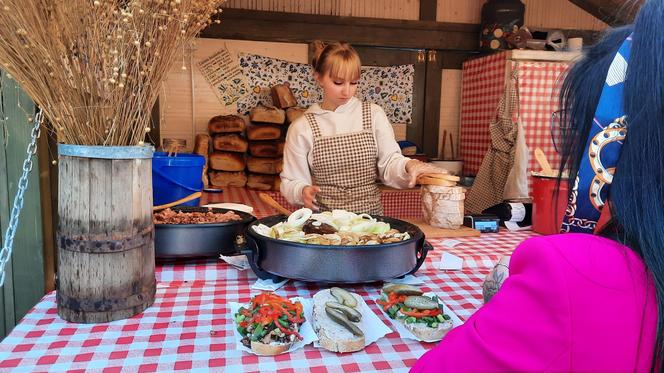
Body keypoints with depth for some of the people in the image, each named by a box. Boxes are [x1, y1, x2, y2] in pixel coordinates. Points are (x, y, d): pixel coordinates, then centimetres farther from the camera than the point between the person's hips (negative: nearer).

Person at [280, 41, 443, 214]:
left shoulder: (374, 114, 7)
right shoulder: (302, 127, 3)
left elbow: (389, 162, 2)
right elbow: (291, 182, 7)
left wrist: (409, 165, -19)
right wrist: (303, 191, -13)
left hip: (371, 214, 2)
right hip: (323, 219, -1)